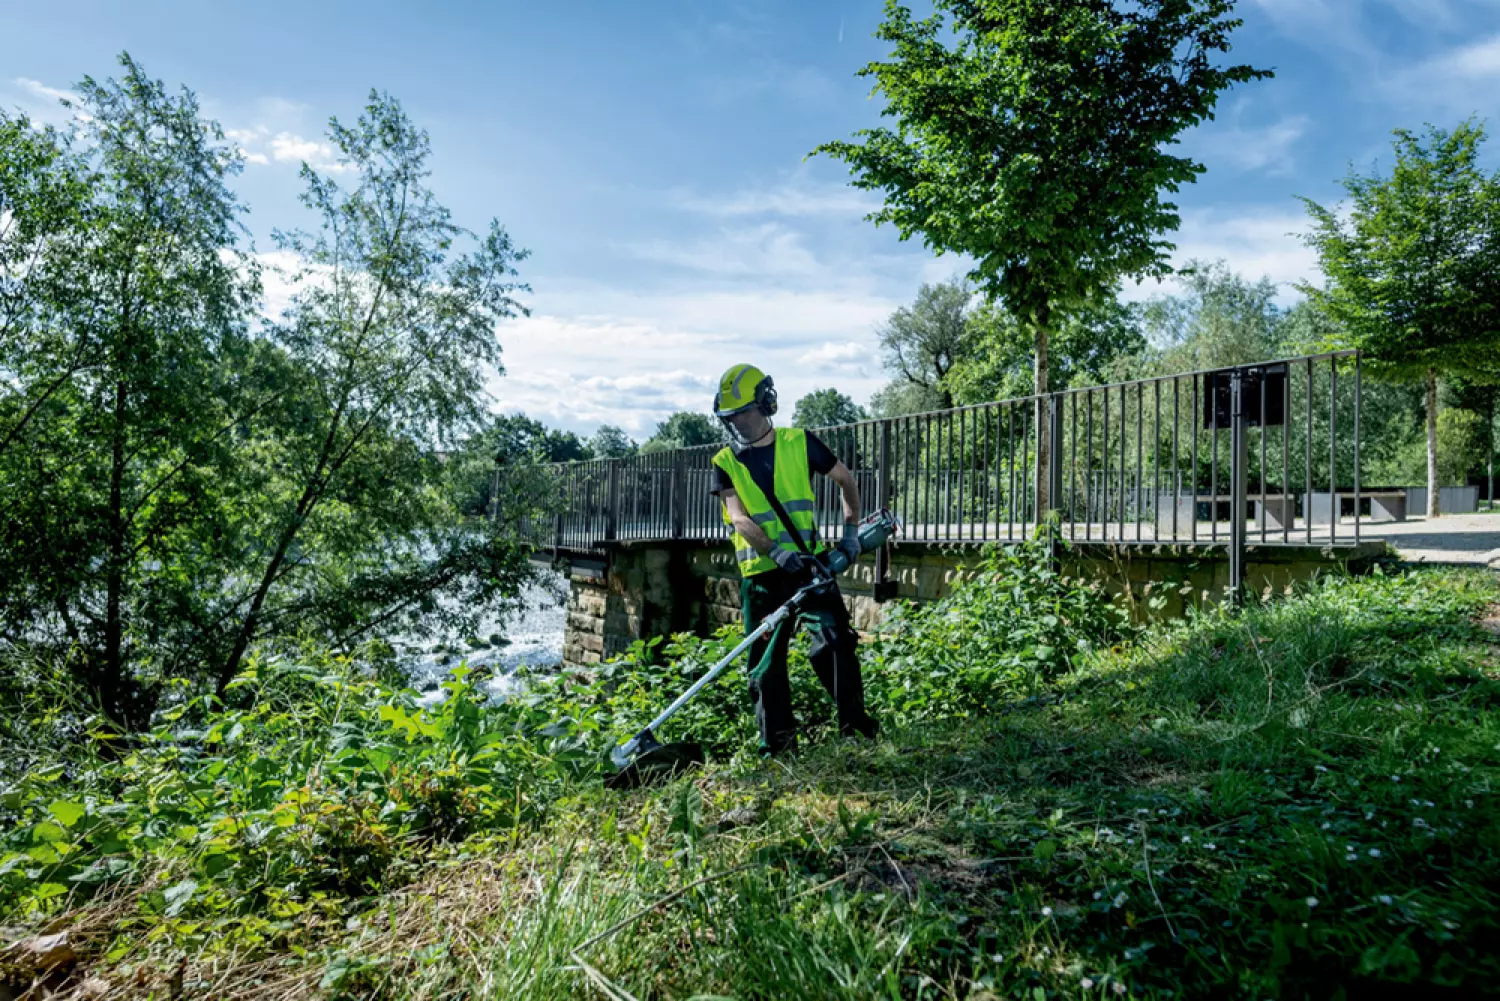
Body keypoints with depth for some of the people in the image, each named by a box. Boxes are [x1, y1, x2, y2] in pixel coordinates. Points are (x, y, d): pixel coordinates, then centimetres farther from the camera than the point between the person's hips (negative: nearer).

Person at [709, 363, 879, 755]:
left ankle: (854, 719, 3)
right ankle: (776, 743, 19)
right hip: (760, 575, 1)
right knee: (766, 664, 6)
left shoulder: (799, 443, 2)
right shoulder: (725, 463, 2)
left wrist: (850, 531, 3)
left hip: (809, 567, -1)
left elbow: (845, 479, 13)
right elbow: (739, 519, -12)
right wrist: (776, 551, -28)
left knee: (835, 640, -15)